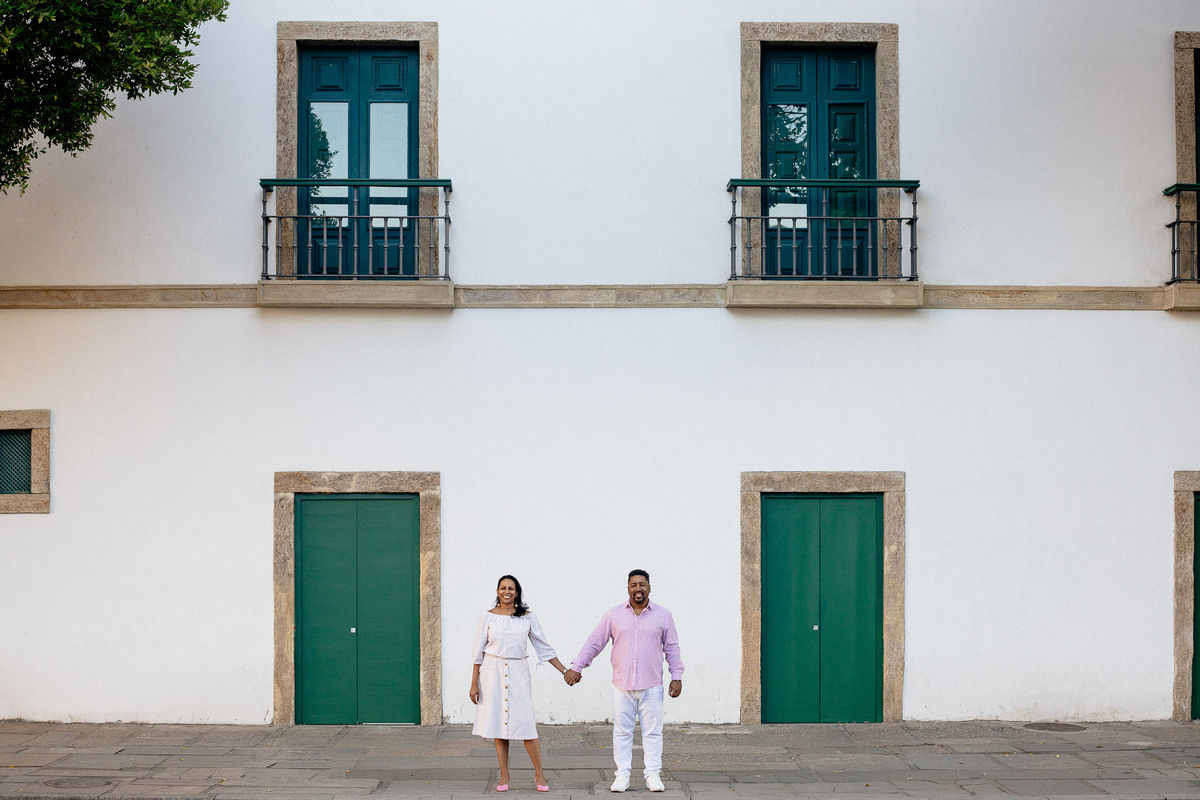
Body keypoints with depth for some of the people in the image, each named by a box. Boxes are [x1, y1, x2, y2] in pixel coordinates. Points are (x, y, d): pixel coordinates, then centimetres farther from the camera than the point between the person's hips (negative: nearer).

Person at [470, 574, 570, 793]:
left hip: (518, 672, 0)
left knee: (525, 723, -6)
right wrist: (474, 683, 1)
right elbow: (479, 651, 5)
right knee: (498, 724, 2)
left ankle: (539, 773, 6)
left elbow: (544, 647, 9)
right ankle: (504, 776, 11)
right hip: (493, 672, 0)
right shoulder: (489, 616, 3)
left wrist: (565, 671, 5)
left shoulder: (527, 617, 4)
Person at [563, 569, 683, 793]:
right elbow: (594, 642, 8)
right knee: (622, 732, 3)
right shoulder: (613, 615, 5)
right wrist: (576, 667, 4)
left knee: (653, 732, 2)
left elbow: (672, 648, 10)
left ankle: (653, 774, 11)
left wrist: (676, 677, 5)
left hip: (652, 686, 0)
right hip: (622, 685, 0)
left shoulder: (663, 615, 6)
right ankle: (622, 775, 11)